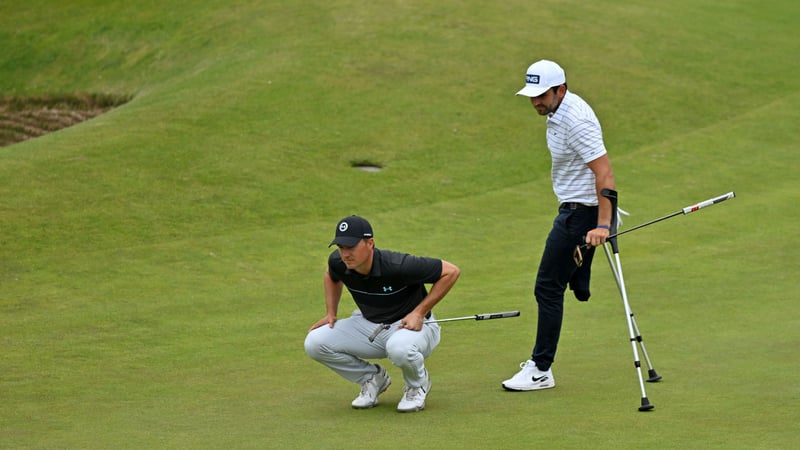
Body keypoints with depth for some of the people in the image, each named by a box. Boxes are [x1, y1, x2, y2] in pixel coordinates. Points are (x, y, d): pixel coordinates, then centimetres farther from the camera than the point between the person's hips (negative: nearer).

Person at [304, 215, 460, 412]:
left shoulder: (396, 266, -31)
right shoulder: (338, 263, -14)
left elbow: (451, 272, -23)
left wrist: (419, 313, -24)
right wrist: (331, 313, 2)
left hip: (411, 324, -5)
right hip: (368, 325, 6)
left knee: (399, 348, -42)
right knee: (315, 343, -15)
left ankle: (418, 384, -4)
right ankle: (372, 378, 8)